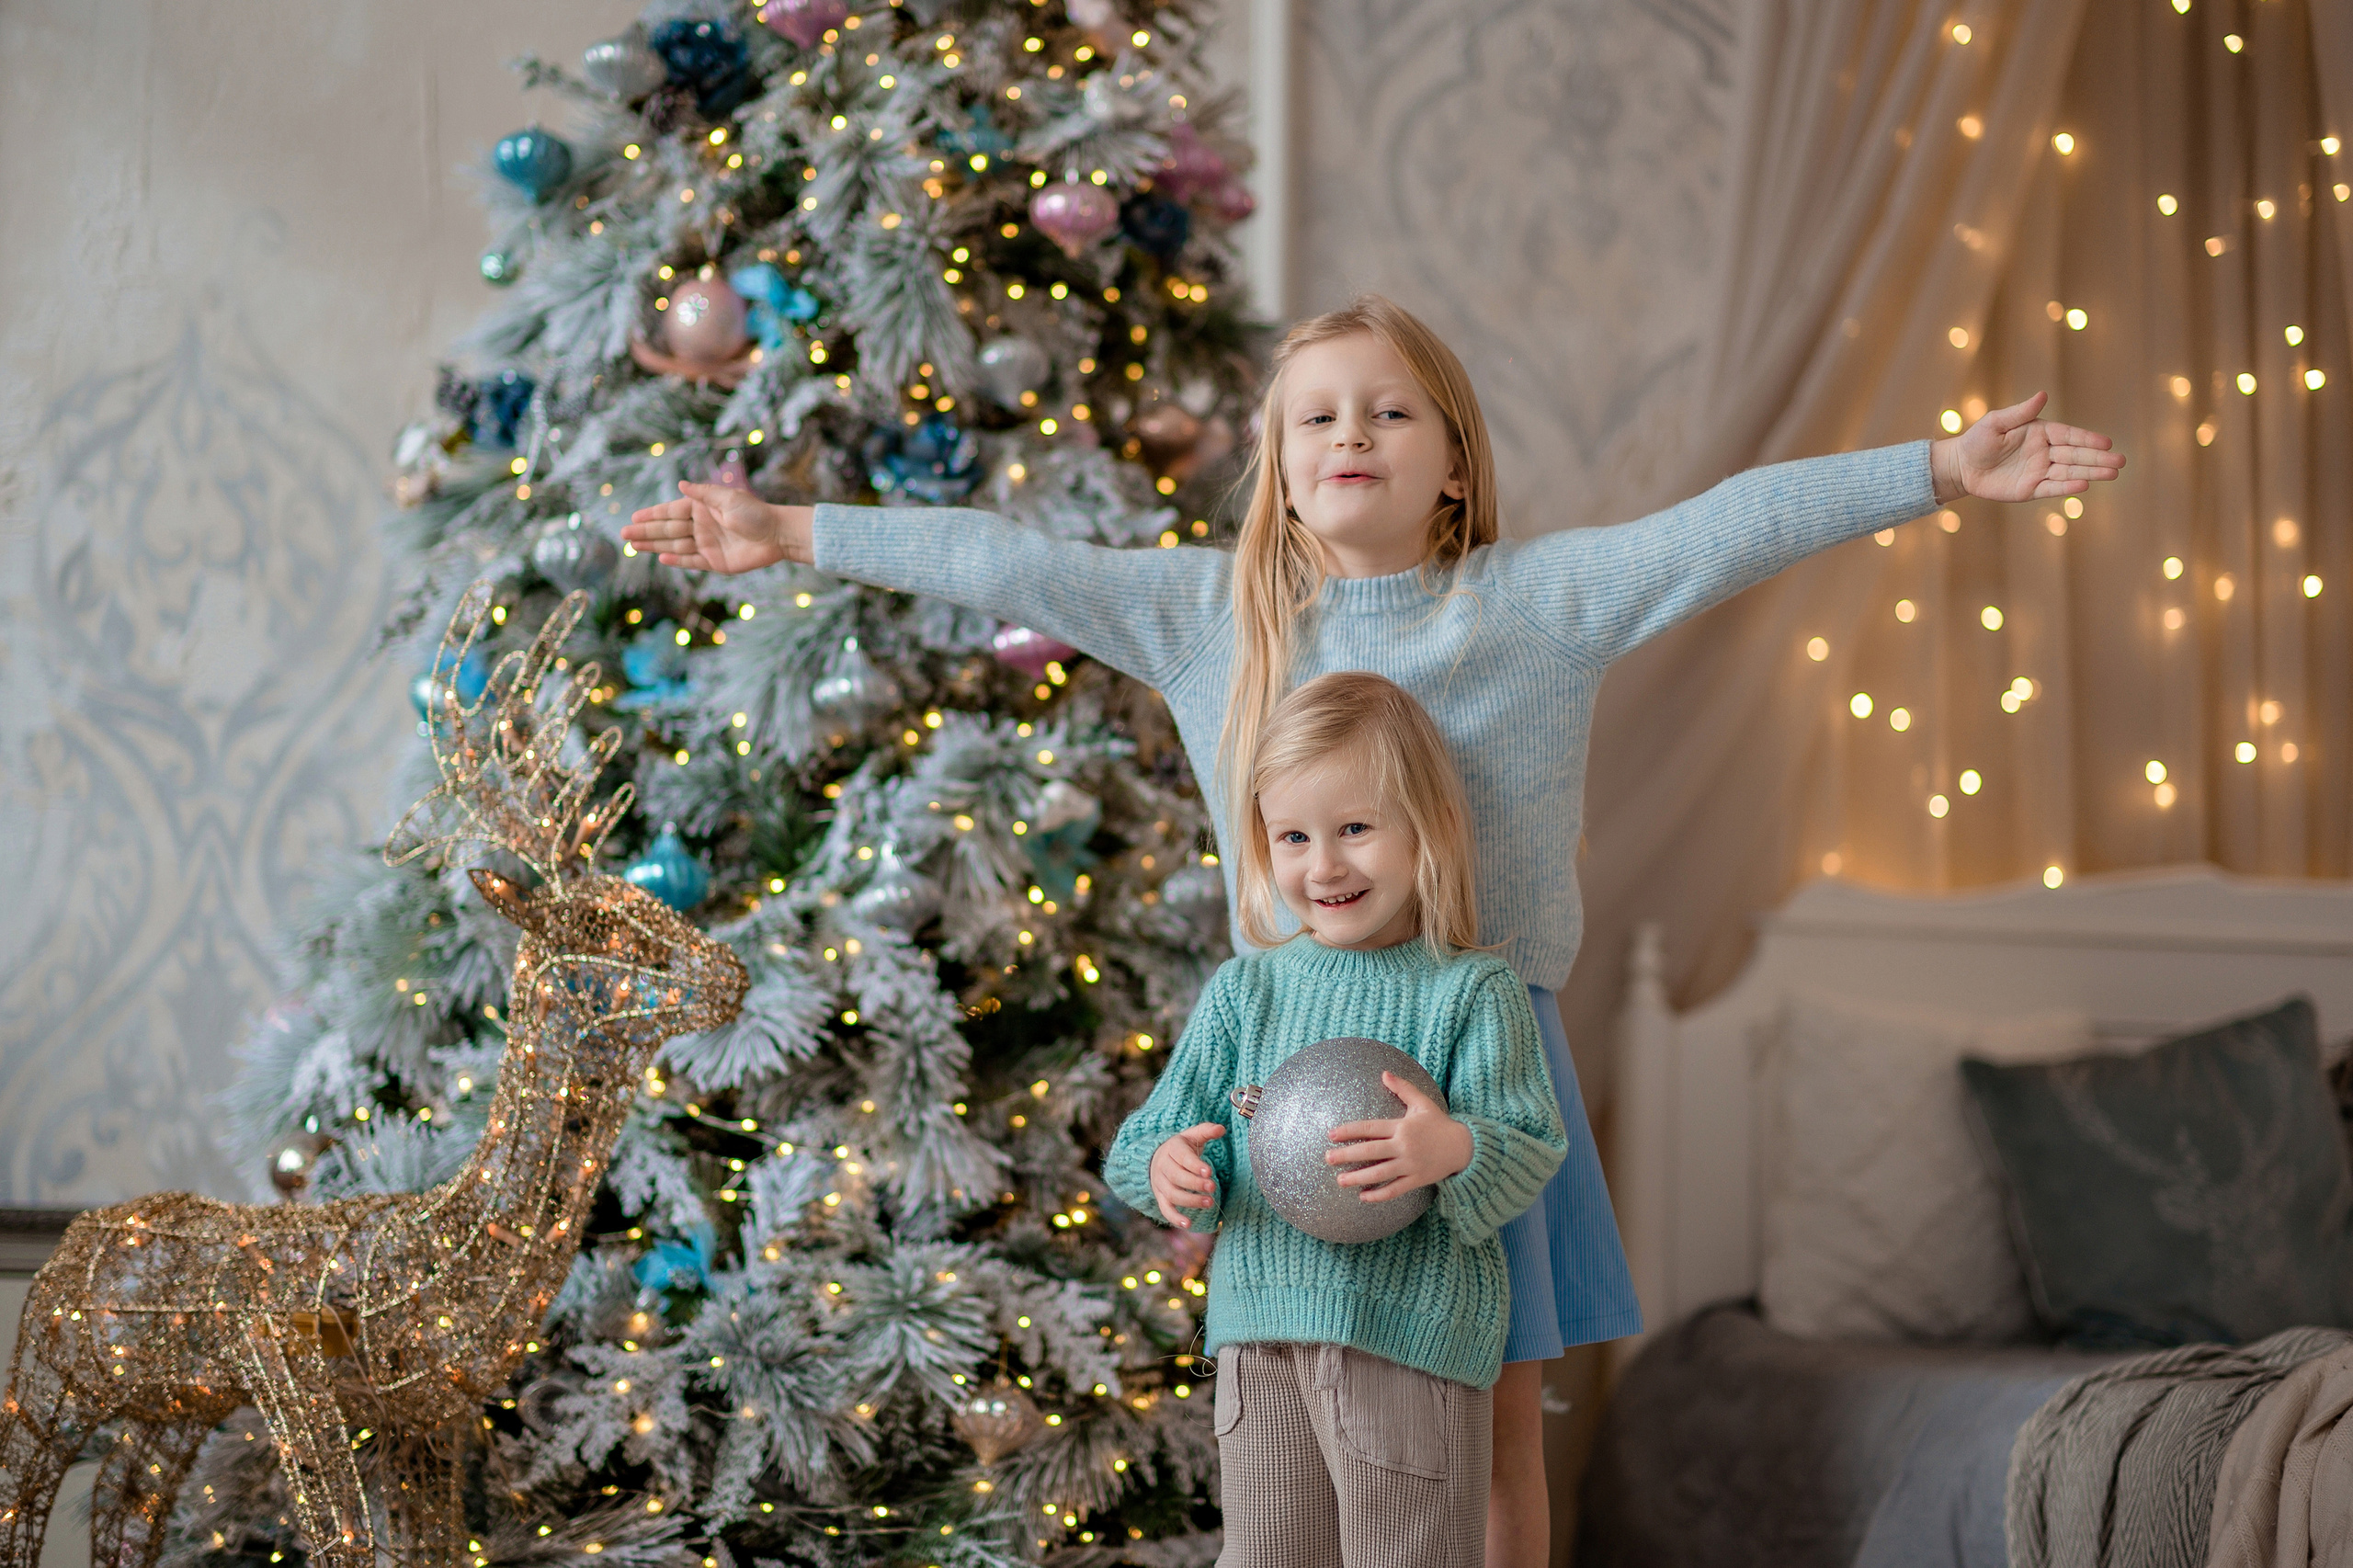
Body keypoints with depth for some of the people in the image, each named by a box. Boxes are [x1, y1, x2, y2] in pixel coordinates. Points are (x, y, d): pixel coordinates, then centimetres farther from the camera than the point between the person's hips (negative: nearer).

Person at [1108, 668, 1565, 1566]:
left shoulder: (1473, 994, -2)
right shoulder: (1243, 991, 8)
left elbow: (1533, 1152, -9)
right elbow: (1151, 1137, 9)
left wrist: (1456, 1151, -31)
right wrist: (1169, 1168, -15)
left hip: (1415, 1341, -3)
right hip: (1261, 1339, 4)